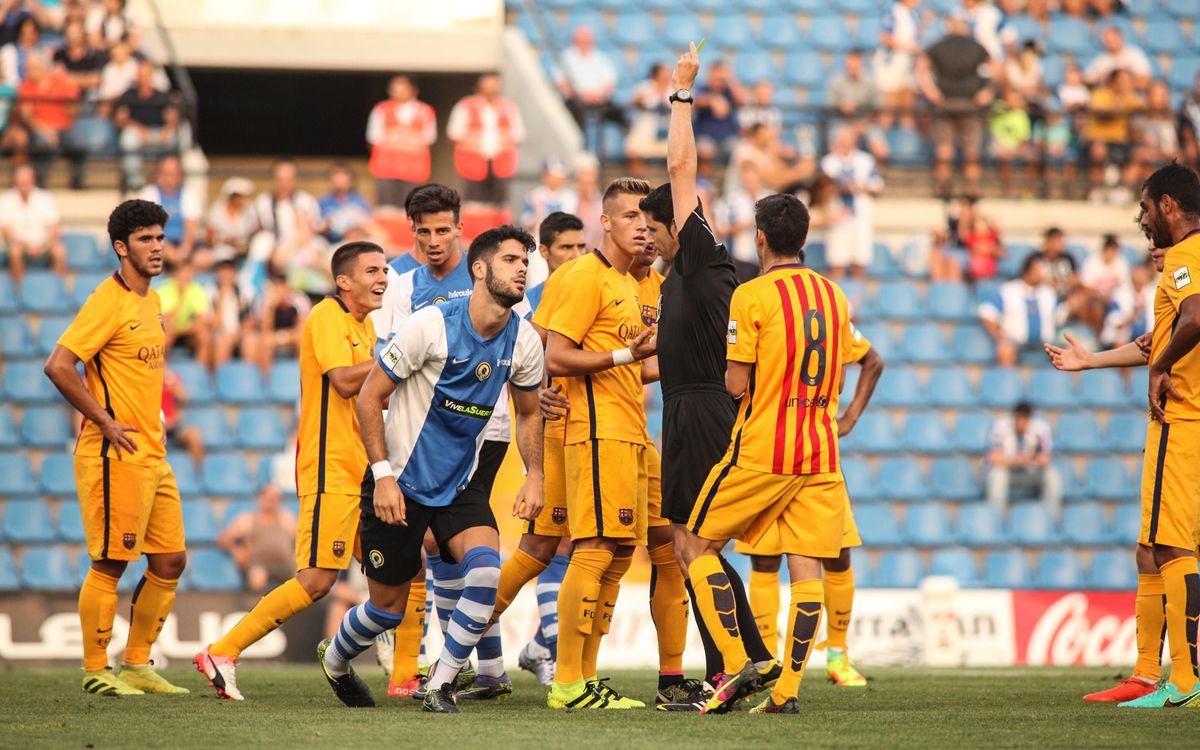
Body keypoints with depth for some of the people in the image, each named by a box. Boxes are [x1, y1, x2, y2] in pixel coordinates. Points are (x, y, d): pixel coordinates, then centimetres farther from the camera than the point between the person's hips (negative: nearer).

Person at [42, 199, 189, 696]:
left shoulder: (152, 303, 15)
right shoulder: (109, 302, -13)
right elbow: (58, 366, -20)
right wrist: (106, 423, -17)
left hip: (152, 456, 9)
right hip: (116, 456, -9)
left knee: (170, 561, 10)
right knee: (110, 563, -4)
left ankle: (137, 665, 18)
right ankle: (95, 671, 4)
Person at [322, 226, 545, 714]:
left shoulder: (524, 341, -4)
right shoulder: (431, 325, -19)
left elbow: (528, 414, 15)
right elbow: (369, 397, -13)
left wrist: (534, 476, 1)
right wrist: (383, 475, -19)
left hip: (459, 485, 4)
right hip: (401, 483, -4)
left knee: (485, 566, -25)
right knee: (388, 608, 4)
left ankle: (441, 685, -11)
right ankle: (334, 659, 38)